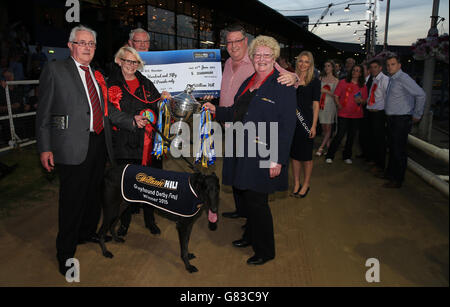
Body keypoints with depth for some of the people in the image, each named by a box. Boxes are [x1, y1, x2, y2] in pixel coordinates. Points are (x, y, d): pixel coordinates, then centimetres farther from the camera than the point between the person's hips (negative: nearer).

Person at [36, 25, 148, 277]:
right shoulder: (55, 70, -1)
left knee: (94, 194, 18)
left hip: (100, 144, 6)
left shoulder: (97, 74, 15)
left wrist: (132, 121, 3)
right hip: (73, 147, -6)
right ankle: (66, 253, 16)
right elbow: (44, 113, -4)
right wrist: (45, 148, -9)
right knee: (72, 199, -1)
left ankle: (88, 233, 40)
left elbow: (107, 109, 17)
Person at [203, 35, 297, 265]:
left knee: (256, 201, 0)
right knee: (243, 196, 15)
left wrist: (277, 160, -19)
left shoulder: (282, 85, -8)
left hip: (263, 155, -7)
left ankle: (265, 251, 21)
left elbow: (287, 125, -14)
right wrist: (216, 110, 12)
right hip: (241, 152, 7)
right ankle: (251, 236, 40)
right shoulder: (248, 83, 15)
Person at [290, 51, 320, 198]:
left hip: (306, 121, -3)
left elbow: (316, 104, -5)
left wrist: (314, 125, -10)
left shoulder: (315, 81, -1)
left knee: (306, 155, 4)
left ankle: (306, 185, 19)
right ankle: (296, 184, 22)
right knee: (294, 154, 9)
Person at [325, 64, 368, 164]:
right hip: (343, 114, -3)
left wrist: (361, 100, -6)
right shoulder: (343, 82, 2)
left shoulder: (363, 86, 9)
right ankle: (329, 156, 5)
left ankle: (347, 156, 24)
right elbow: (336, 96, 1)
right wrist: (339, 106, -13)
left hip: (356, 115, 4)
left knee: (351, 136, 10)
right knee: (340, 135, -7)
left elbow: (365, 100, 15)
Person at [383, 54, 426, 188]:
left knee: (399, 151, -3)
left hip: (401, 120, -9)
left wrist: (417, 115, -16)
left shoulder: (403, 78, -15)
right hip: (392, 119, 9)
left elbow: (421, 95, -21)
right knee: (392, 149, 17)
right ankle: (390, 174, 30)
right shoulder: (391, 79, 14)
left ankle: (397, 181, 5)